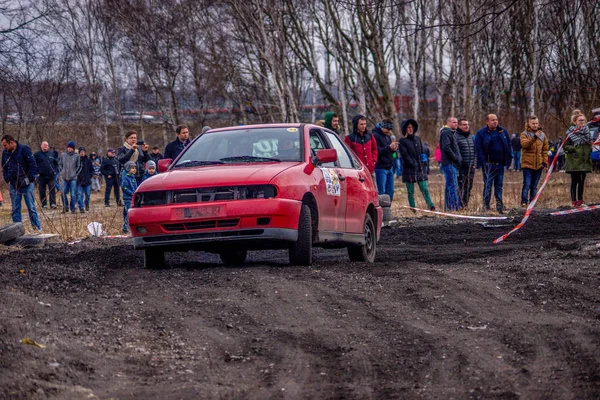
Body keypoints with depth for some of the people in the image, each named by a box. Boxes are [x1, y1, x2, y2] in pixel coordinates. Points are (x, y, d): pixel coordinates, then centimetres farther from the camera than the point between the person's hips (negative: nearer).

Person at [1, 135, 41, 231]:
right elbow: (4, 168, 18)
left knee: (31, 207, 0)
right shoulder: (5, 153, 6)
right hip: (13, 186, 5)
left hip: (26, 184, -5)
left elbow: (33, 165, -9)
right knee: (15, 209, 5)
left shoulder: (24, 149, -9)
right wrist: (7, 179, 4)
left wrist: (30, 179, -12)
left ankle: (38, 228, 7)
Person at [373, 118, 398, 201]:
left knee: (390, 191, 9)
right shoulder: (375, 136, -10)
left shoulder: (388, 136, 17)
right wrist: (389, 147, -21)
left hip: (389, 167, 9)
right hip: (381, 168, -9)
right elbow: (376, 151, -19)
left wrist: (394, 149, 2)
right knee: (382, 192, -8)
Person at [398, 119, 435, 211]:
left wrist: (423, 162, 6)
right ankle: (413, 209, 4)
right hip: (409, 169, -4)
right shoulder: (402, 141, -1)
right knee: (410, 191, 1)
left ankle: (431, 206, -9)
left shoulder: (417, 139, 15)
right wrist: (413, 164, -17)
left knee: (425, 189, -3)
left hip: (420, 168, 4)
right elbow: (404, 155, -9)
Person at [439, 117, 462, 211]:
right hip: (449, 164, -10)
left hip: (453, 164, 10)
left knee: (450, 186, 10)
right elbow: (446, 147, -20)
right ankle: (454, 206, -15)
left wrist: (458, 159, 14)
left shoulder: (451, 133, 23)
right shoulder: (446, 133, -9)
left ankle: (448, 207, 13)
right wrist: (456, 158, -17)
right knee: (453, 186, -12)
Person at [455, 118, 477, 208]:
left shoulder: (471, 137, 18)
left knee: (469, 186, 8)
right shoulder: (456, 137, -5)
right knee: (461, 186, -10)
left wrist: (475, 163, 11)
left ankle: (466, 203, 14)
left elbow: (475, 151, 21)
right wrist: (458, 163, -16)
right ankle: (461, 204, -8)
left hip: (471, 167, 7)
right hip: (462, 167, -7)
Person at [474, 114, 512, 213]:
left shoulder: (503, 131, 10)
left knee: (499, 186, 9)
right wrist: (483, 162, -16)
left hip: (500, 164, 4)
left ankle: (499, 207, 14)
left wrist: (509, 157, 5)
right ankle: (486, 207, 1)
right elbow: (478, 148, -8)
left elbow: (508, 145, 15)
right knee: (487, 186, -3)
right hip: (488, 164, -4)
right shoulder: (481, 133, -4)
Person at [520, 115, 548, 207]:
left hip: (539, 164, 4)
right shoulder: (524, 134, -1)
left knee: (534, 186, 9)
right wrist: (534, 137, -32)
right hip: (527, 164, -4)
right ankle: (524, 202, -6)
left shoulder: (542, 135, 11)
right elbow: (524, 144, -21)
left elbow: (545, 150, 15)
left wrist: (545, 161, 5)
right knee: (527, 185, -10)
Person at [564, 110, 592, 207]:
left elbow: (590, 143, 23)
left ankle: (580, 200, 15)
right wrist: (573, 149, -19)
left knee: (582, 181, 8)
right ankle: (574, 200, 1)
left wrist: (589, 149, 5)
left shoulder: (586, 131, 12)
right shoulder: (571, 132, -5)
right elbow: (565, 146, -5)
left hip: (584, 161, 5)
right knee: (575, 181, -3)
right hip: (574, 162, -5)